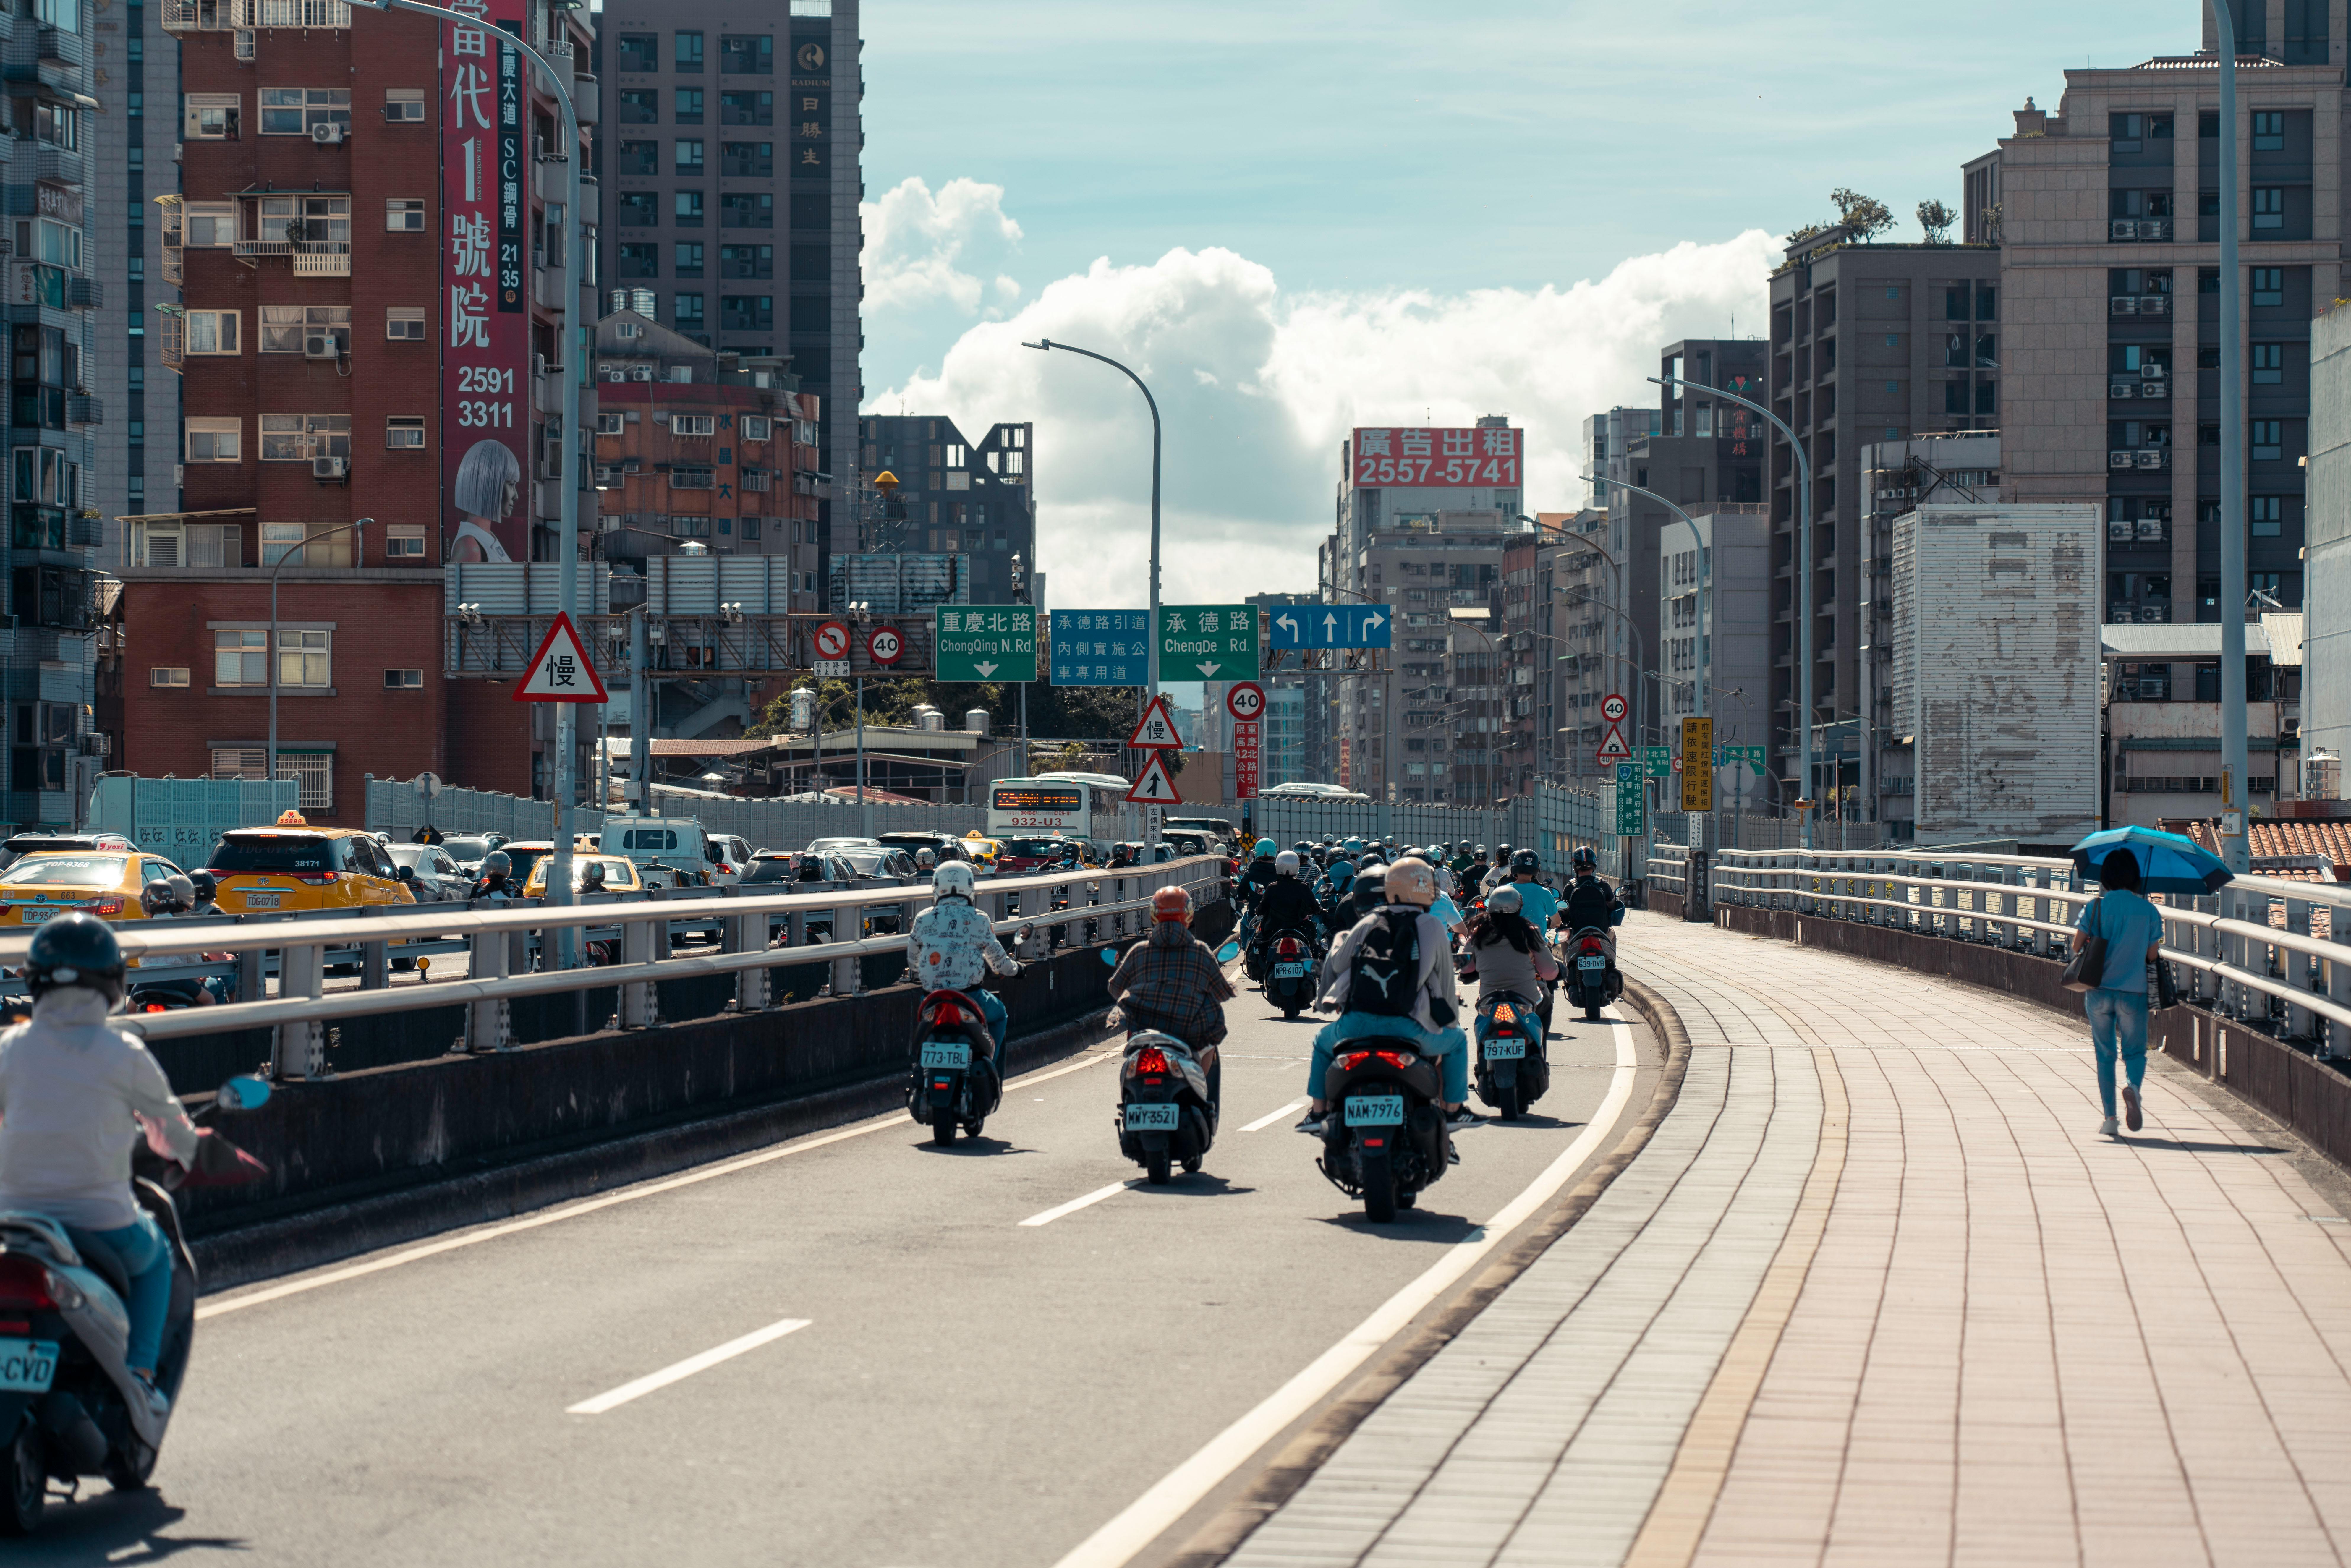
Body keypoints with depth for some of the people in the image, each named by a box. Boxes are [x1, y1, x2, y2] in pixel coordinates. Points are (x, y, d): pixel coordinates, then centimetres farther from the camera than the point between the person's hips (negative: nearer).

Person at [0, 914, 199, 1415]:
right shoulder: (124, 1055, -6)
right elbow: (171, 1128, 8)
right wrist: (188, 1153, 31)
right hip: (103, 1220, -2)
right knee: (154, 1252, 30)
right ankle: (139, 1371, 17)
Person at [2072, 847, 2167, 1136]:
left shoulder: (2094, 907, -3)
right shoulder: (2149, 911, -2)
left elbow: (2077, 946, -2)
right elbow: (2153, 955, 1)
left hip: (2099, 990, 1)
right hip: (2134, 992, -1)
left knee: (2105, 1055, 11)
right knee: (2135, 1051, 10)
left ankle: (2110, 1118, 6)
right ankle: (2133, 1085, -24)